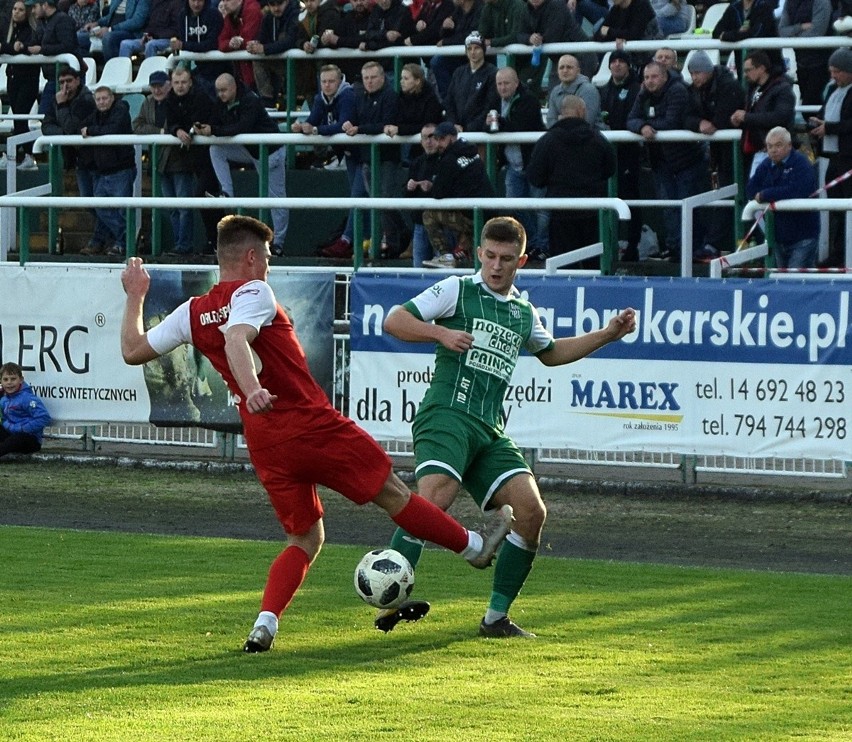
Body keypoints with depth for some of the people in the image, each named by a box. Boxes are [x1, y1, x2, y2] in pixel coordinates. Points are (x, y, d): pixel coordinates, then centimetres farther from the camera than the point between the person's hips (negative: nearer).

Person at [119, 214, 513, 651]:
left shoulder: (192, 314, 8)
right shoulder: (252, 292, -10)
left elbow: (133, 351, 13)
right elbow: (236, 340, -29)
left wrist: (135, 298, 26)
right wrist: (253, 391, -45)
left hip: (263, 443, 6)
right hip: (313, 426, -6)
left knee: (304, 539, 15)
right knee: (391, 493, 9)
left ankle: (265, 623, -4)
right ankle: (475, 548, 25)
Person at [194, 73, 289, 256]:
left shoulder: (250, 101, -25)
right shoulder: (221, 104, -1)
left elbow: (242, 128, -34)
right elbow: (214, 124, -1)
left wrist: (214, 131, -36)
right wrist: (202, 128, -24)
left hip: (270, 151, -7)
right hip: (248, 149, 7)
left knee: (276, 196, -3)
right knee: (215, 150, -12)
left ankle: (278, 242, 3)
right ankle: (227, 193, -14)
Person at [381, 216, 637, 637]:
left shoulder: (525, 314, 23)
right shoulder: (457, 290, 5)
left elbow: (550, 352, 42)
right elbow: (394, 321, 0)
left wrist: (607, 335, 34)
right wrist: (441, 333, -15)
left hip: (490, 431, 6)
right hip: (447, 416, -6)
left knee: (531, 510, -9)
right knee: (433, 500, -30)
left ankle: (496, 618, 0)